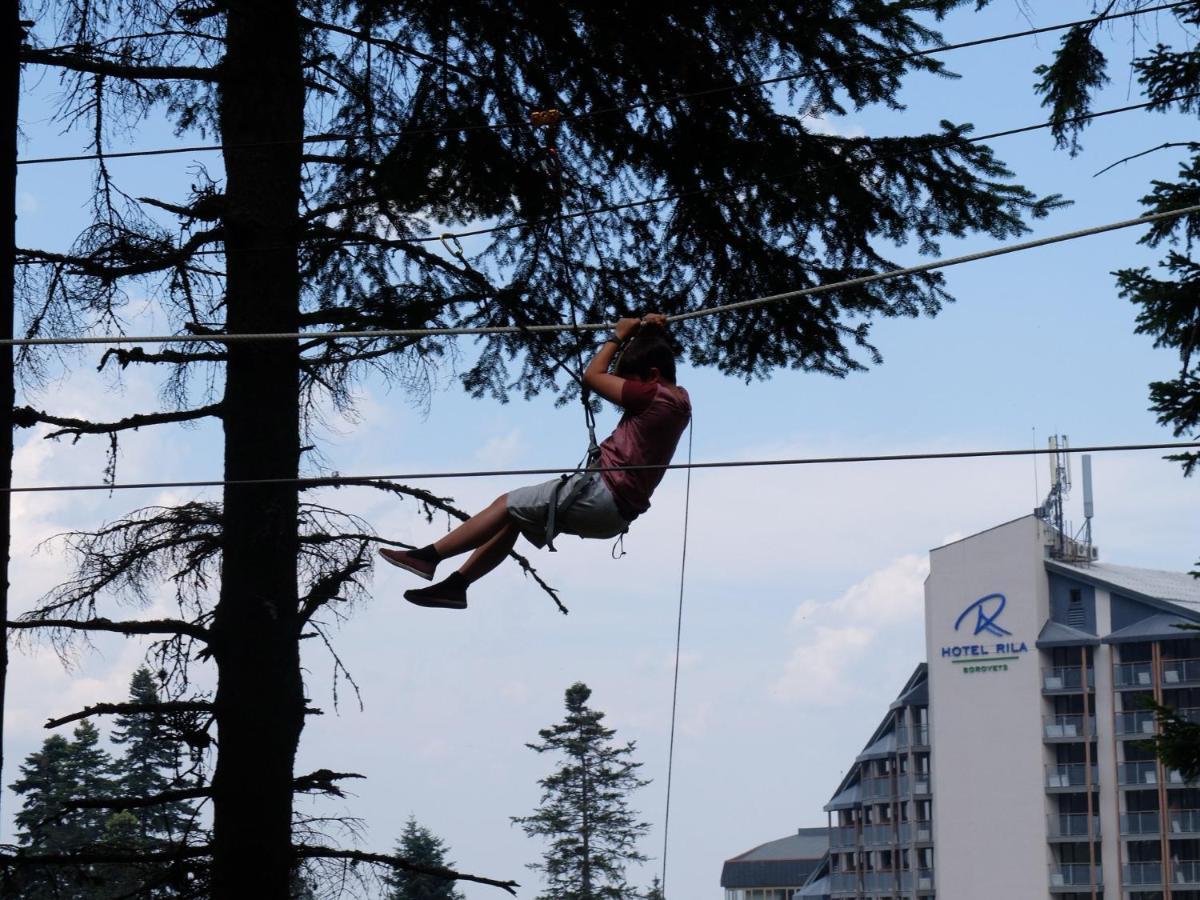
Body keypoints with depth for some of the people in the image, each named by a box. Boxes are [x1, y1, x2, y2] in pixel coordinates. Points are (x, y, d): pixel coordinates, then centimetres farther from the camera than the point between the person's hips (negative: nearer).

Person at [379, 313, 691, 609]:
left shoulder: (652, 396, -17)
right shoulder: (679, 399, 11)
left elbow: (593, 375, -9)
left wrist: (619, 336, 4)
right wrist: (654, 334, 18)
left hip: (602, 493, -10)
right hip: (616, 513, 10)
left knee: (507, 505, -3)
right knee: (513, 515, 16)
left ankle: (429, 556, 0)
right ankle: (456, 584, 17)